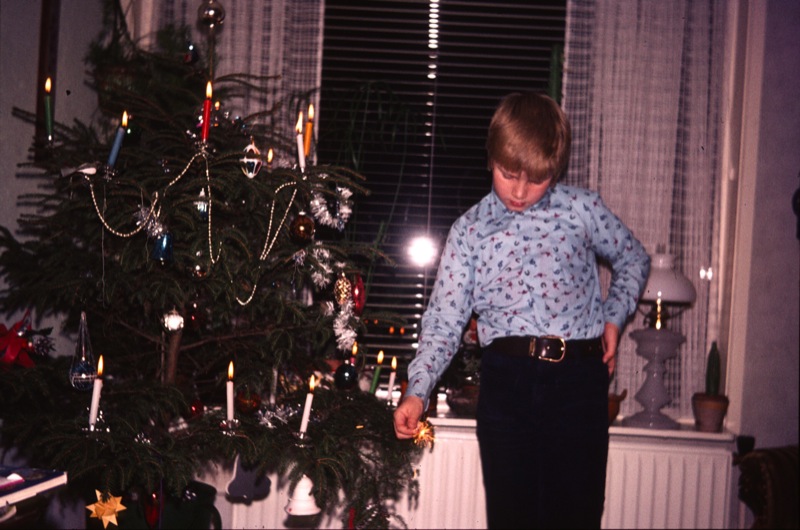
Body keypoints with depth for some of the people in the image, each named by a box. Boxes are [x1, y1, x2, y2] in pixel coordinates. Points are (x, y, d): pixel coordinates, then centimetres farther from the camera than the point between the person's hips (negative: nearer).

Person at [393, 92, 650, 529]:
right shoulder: (469, 231, 6)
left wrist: (614, 315, 7)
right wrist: (417, 392, -7)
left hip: (580, 379, 0)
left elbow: (633, 259, 23)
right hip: (507, 381, 0)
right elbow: (443, 322, 5)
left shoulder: (582, 209, 7)